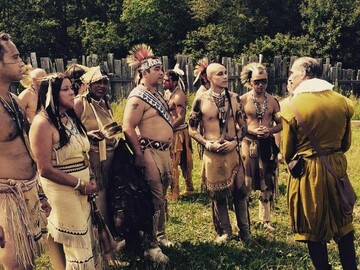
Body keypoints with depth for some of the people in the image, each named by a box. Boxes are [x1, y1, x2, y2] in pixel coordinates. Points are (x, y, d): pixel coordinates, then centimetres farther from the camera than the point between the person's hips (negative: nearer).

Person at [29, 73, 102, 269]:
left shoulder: (70, 117, 9)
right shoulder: (43, 123, -17)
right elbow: (45, 169, -19)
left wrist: (90, 179, 2)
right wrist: (80, 184, -16)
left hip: (81, 187, 8)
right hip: (62, 190, -8)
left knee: (85, 236, 17)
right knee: (76, 242, 4)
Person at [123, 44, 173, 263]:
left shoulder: (156, 94, 14)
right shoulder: (138, 97, -16)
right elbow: (128, 128, -22)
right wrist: (139, 156, -21)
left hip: (163, 152, 9)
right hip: (150, 153, -9)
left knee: (161, 197, 18)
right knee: (154, 199, -5)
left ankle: (160, 236, 32)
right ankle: (151, 246, 5)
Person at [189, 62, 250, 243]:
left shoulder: (234, 98, 3)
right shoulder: (200, 101, -6)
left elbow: (241, 125, 10)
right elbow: (192, 130, 0)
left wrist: (235, 141, -7)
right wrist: (209, 144, -12)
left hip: (232, 150, 2)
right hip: (212, 152, -2)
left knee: (239, 190, 6)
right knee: (218, 193, 8)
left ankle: (244, 229, 22)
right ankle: (224, 231, 24)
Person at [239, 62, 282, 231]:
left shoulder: (272, 101, 5)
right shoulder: (243, 100, -5)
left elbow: (280, 124, 9)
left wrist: (270, 130, -11)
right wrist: (253, 130, -17)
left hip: (268, 144, 4)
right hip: (249, 143, -4)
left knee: (267, 185, 12)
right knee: (245, 184, -1)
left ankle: (265, 220, 26)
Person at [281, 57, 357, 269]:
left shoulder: (292, 107, -13)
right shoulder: (343, 102, -1)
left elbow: (287, 153, -4)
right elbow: (346, 144, 10)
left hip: (308, 172, -4)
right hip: (337, 168, 4)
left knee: (314, 228, 11)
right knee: (343, 223, 20)